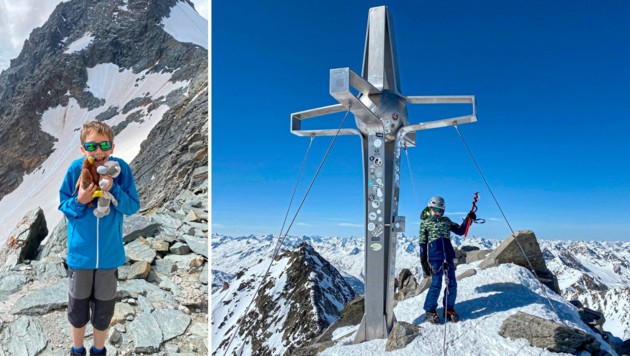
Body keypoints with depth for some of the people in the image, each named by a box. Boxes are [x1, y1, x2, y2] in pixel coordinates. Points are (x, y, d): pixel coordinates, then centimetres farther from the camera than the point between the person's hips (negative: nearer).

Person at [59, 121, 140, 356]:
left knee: (104, 310, 16)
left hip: (109, 255, 0)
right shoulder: (76, 168, -12)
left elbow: (133, 207, -12)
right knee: (77, 309, 19)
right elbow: (63, 204, -3)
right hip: (80, 253, 1)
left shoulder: (120, 168, -14)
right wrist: (79, 201, -23)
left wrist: (113, 188, -26)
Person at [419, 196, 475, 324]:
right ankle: (430, 311, 12)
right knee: (436, 284, -6)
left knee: (452, 284, 2)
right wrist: (424, 262, -1)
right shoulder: (425, 223, 7)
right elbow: (422, 244, 4)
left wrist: (468, 219, 5)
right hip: (435, 257, -4)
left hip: (448, 257, 4)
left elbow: (460, 231, 19)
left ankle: (449, 308, 22)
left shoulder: (446, 221, 18)